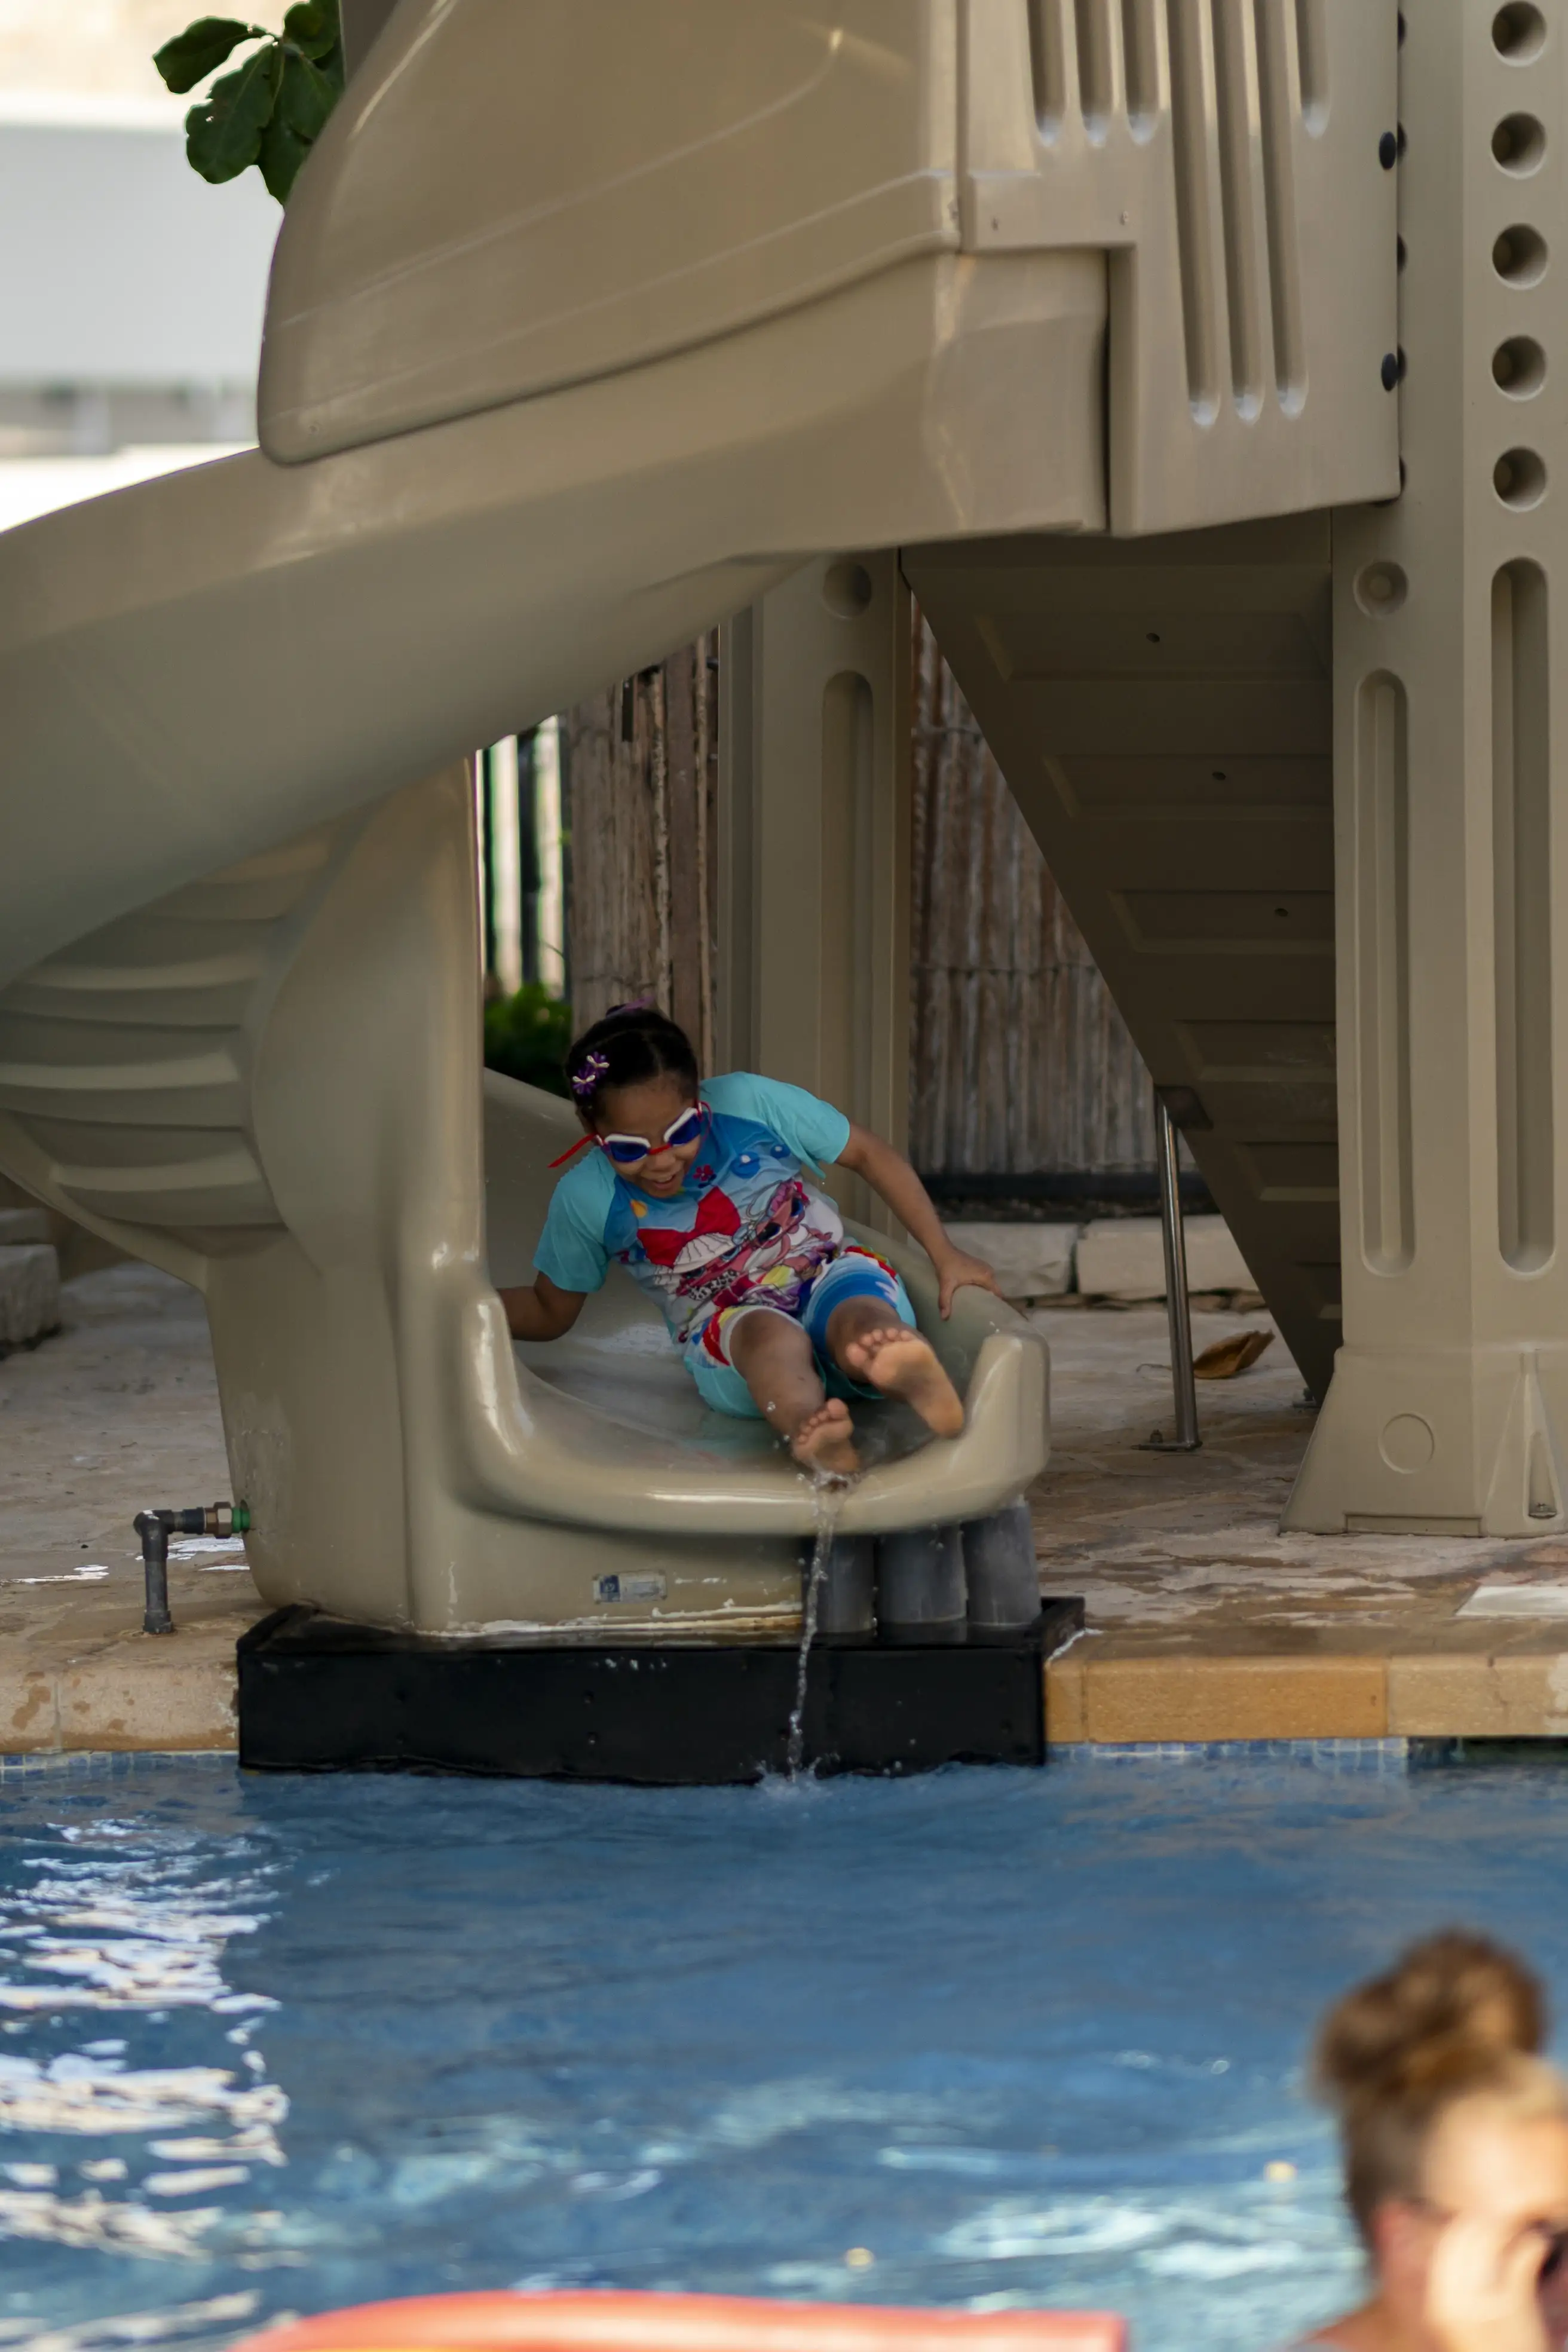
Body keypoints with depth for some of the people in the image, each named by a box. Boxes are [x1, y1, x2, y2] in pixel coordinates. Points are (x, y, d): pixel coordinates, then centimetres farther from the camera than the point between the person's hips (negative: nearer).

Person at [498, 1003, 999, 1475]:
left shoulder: (749, 1104, -6)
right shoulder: (587, 1199, -2)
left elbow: (869, 1154, 4)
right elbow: (549, 1310, 14)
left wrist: (944, 1256, 0)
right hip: (725, 1333, 0)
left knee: (859, 1315, -38)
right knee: (770, 1336, -38)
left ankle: (910, 1377, -76)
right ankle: (807, 1433, -74)